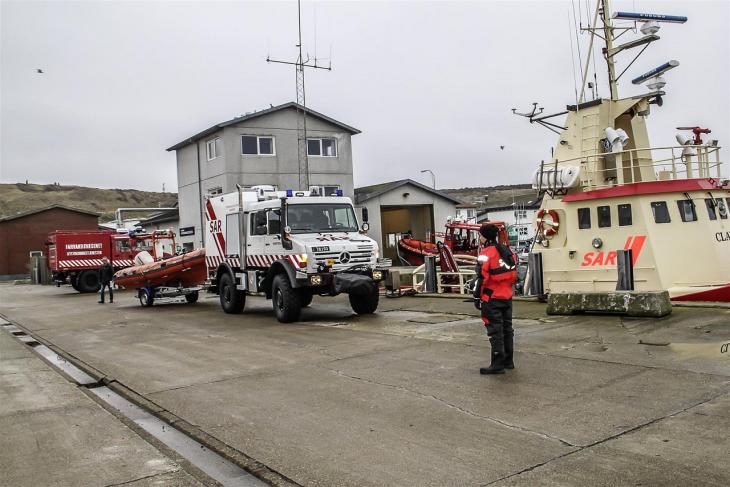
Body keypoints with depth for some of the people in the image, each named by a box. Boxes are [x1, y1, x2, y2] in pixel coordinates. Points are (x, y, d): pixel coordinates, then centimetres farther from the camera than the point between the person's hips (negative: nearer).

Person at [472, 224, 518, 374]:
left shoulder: (486, 253, -15)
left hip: (492, 298, -8)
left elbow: (482, 277, -19)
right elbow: (514, 274, 15)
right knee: (507, 328, 16)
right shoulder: (508, 251, 10)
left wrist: (477, 296, -12)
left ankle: (497, 365, -2)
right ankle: (508, 361, 25)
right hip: (507, 297, 8)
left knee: (495, 331, -4)